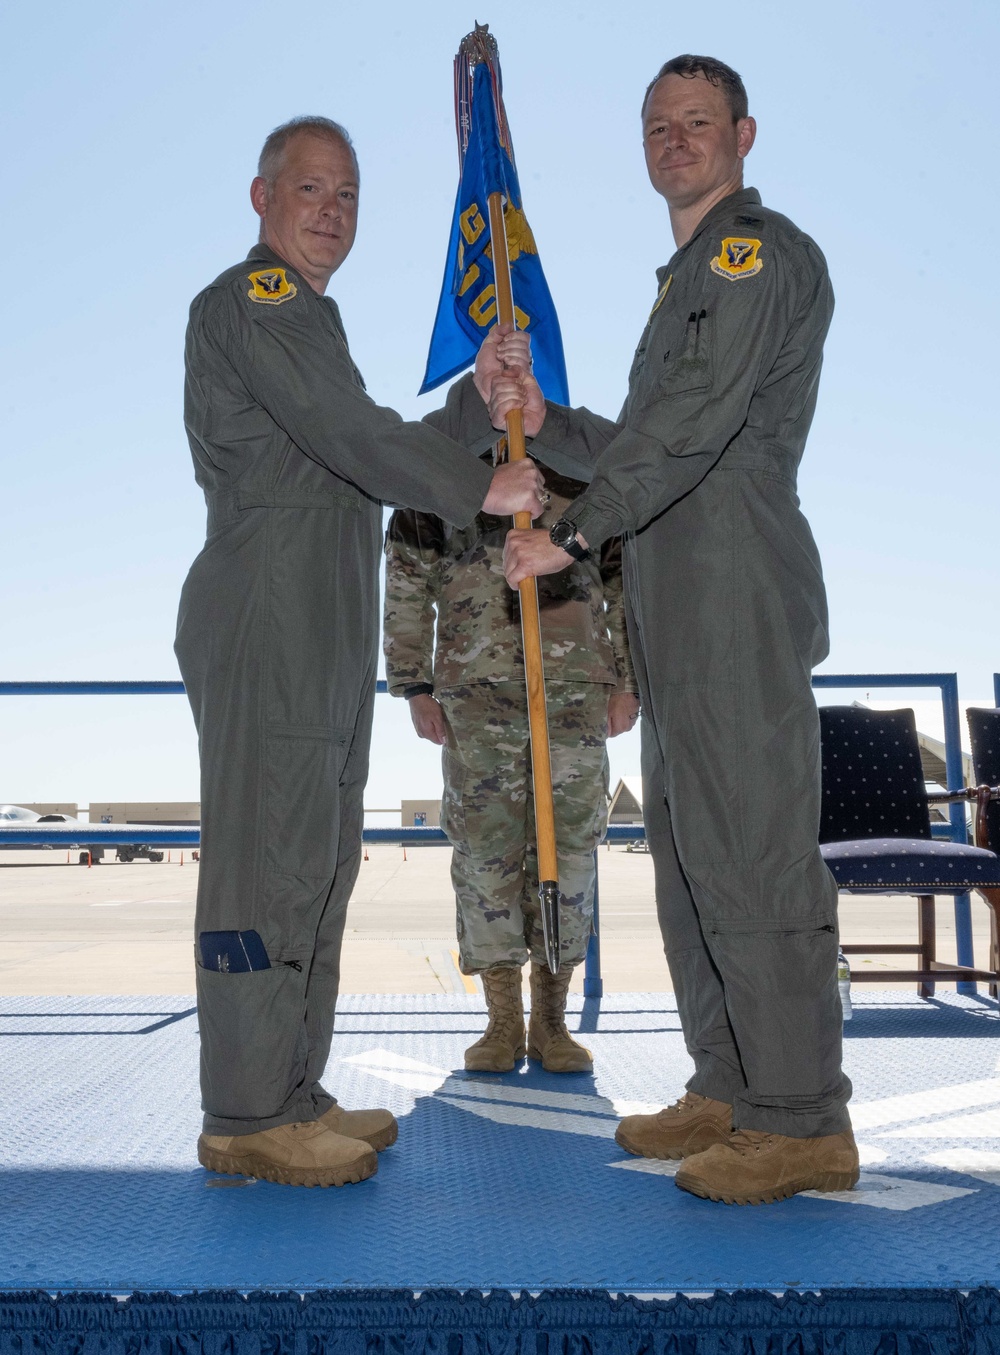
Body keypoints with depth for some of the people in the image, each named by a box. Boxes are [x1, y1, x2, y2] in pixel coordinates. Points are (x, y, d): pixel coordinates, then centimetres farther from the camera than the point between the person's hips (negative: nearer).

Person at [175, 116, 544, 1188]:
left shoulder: (306, 317, 28)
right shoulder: (249, 298, -4)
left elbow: (376, 457, 23)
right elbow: (353, 437, -15)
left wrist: (479, 398, 15)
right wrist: (481, 490, -8)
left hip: (324, 636, 10)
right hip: (265, 622, -10)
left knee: (319, 861, 10)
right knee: (267, 860, -9)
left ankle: (292, 1096, 18)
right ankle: (244, 1118, 0)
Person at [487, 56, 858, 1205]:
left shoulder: (761, 252, -4)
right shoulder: (689, 278, 27)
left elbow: (694, 423, -17)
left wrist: (570, 532, -15)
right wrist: (541, 419, 11)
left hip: (741, 606, -10)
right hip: (685, 618, 10)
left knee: (749, 857, -9)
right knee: (690, 855, 11)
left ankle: (804, 1122, 2)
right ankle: (731, 1093, 21)